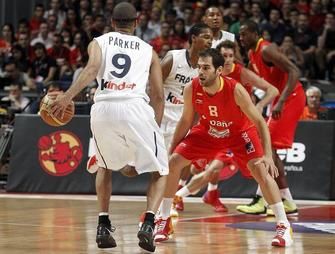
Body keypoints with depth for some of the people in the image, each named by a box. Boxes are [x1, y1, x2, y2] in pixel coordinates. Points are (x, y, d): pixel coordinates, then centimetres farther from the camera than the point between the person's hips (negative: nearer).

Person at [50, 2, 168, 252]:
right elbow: (159, 95, 18)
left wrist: (67, 96, -11)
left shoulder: (99, 42, 20)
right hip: (136, 107, -1)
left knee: (105, 166, 29)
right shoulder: (148, 50, 24)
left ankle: (103, 226, 17)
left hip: (103, 108, 1)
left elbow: (92, 69, -3)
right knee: (160, 171, 13)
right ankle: (148, 224, -11)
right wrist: (155, 129, 27)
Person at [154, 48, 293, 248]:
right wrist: (171, 150, -2)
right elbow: (186, 121, -5)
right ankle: (164, 221, 6)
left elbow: (260, 122, -27)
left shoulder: (235, 90, -34)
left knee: (261, 171, -21)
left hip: (239, 132, -3)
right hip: (207, 132, 3)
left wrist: (268, 155, -36)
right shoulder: (191, 89, -25)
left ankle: (284, 226, -12)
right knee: (173, 163, -8)